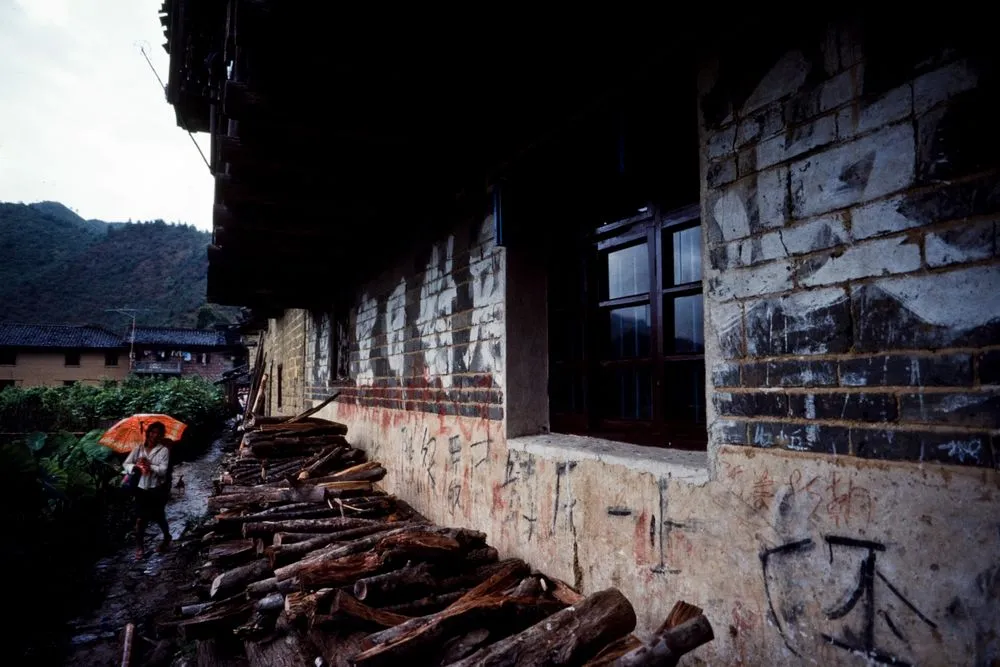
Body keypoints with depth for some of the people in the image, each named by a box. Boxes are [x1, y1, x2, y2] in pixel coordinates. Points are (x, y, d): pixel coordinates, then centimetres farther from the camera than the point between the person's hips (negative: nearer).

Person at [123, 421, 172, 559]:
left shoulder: (164, 450, -10)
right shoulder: (139, 448, 1)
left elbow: (163, 470, -17)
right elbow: (126, 464, -3)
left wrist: (149, 466, -31)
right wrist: (136, 466, -23)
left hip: (157, 489, -2)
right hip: (141, 489, 2)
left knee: (159, 517, 10)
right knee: (141, 518, 0)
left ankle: (167, 538, 35)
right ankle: (139, 546, 13)